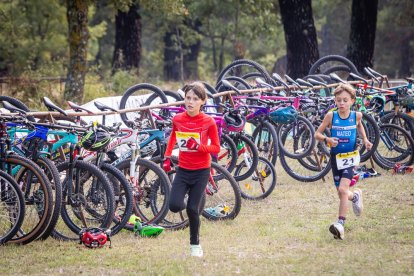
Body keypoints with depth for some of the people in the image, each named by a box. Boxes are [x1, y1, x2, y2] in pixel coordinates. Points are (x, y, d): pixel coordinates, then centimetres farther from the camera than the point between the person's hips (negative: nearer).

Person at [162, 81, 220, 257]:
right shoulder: (177, 119, -3)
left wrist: (199, 146, -23)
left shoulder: (208, 122, -12)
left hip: (201, 171, -2)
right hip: (183, 169, 2)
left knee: (192, 209, -4)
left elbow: (216, 148, -6)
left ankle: (195, 244, 17)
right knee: (174, 206, -14)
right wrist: (167, 157, 9)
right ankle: (186, 205, 24)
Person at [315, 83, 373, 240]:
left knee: (343, 189, -20)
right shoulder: (331, 116, -7)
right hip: (336, 157, 2)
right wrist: (327, 139, -21)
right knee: (341, 194, 10)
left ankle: (340, 224, -19)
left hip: (350, 157, -2)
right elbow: (317, 134, -2)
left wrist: (365, 140, 8)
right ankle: (355, 196, 46)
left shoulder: (356, 116, -4)